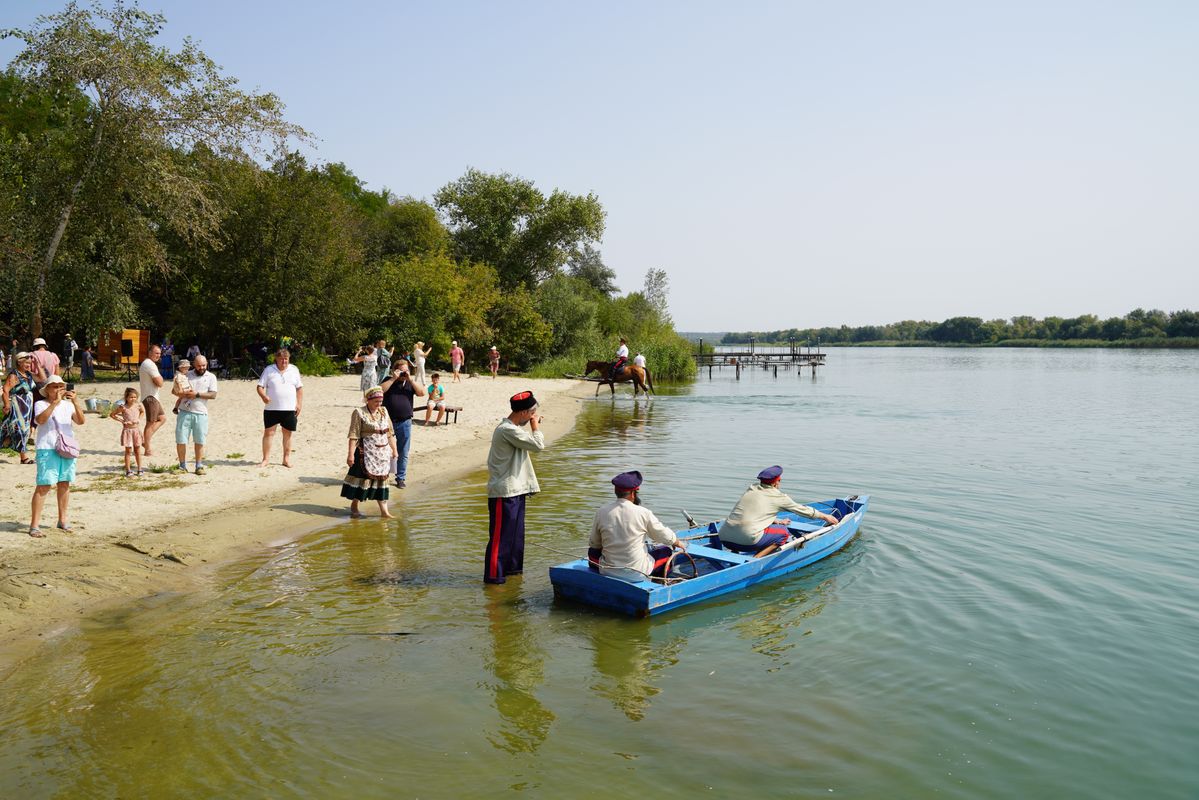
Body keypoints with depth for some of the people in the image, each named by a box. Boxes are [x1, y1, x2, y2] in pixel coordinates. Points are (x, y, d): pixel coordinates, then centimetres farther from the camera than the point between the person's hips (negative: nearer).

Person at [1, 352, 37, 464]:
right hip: (16, 407, -8)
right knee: (20, 429, -7)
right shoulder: (14, 375, -14)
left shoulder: (29, 374, 11)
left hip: (27, 407, 8)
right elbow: (5, 390, -21)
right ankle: (24, 457, -5)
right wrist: (7, 404, -26)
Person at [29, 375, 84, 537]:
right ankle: (34, 525, -7)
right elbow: (41, 419, -21)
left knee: (64, 484, 10)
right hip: (47, 450, -4)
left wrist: (75, 402, -17)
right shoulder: (40, 404, 0)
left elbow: (80, 421, -4)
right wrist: (56, 402, -24)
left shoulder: (68, 404, 10)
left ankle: (62, 519, 22)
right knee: (43, 486, -9)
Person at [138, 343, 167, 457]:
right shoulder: (150, 365, -17)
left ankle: (145, 439, 14)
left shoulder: (145, 363, 18)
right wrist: (160, 377, -1)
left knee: (162, 418, 17)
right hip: (150, 398, -10)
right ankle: (147, 451, 2)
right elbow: (160, 383, -20)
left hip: (152, 397, 10)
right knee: (150, 423, -4)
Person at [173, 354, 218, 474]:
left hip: (201, 413, -1)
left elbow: (213, 395, -5)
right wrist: (182, 394, -8)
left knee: (199, 441, 3)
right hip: (185, 412, 1)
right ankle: (182, 466, 12)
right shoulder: (186, 375, 11)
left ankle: (199, 466, 13)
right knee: (180, 440, 0)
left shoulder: (211, 377, 5)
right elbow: (174, 390, 12)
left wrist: (197, 394, -14)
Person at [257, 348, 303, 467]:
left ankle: (287, 458, 17)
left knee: (288, 434, 7)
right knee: (268, 432, -2)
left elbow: (299, 388, 11)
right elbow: (260, 386, -1)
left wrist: (299, 404, 3)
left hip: (289, 409, 2)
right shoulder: (269, 370, 1)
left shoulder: (294, 370, 8)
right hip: (271, 409, -2)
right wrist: (263, 396, -21)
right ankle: (266, 458, 6)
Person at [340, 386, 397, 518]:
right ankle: (354, 506, 17)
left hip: (382, 454, 5)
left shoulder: (384, 412, 9)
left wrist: (394, 450, 13)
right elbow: (353, 435, -13)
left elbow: (390, 434, 14)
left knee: (381, 479, 7)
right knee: (362, 478, 0)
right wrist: (351, 454, -18)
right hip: (365, 453, -5)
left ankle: (384, 510, 9)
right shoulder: (359, 413, -8)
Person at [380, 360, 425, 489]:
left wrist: (410, 379, -9)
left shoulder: (410, 383, 11)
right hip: (388, 421, -2)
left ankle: (401, 478, 15)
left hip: (405, 423, 2)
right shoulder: (389, 381, 5)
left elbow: (422, 393, -5)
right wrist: (393, 378, -14)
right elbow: (380, 390, -14)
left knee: (403, 453, 6)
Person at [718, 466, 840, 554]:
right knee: (783, 532, 12)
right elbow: (801, 509, 19)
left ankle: (733, 554, 12)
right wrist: (825, 517, 33)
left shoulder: (752, 489, 19)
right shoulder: (778, 496, 5)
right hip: (747, 540, -6)